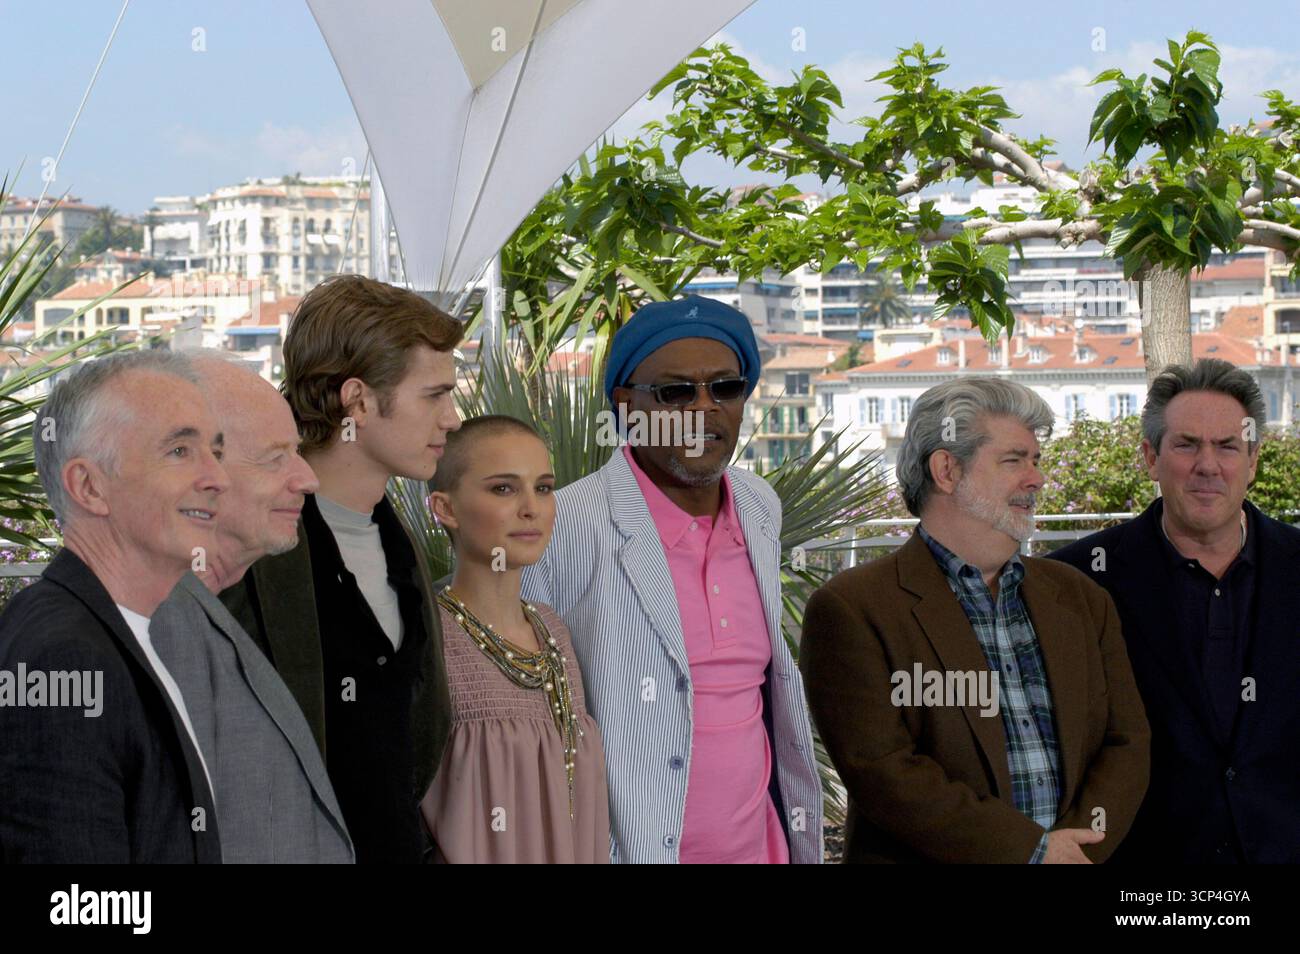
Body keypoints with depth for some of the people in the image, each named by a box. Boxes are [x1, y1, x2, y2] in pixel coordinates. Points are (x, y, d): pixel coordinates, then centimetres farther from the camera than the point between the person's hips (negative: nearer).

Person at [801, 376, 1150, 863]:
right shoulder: (851, 609, -8)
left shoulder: (1082, 599, 11)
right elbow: (879, 770, -15)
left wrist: (1070, 847, -11)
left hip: (1068, 852, 4)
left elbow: (1125, 745, 7)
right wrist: (1032, 849, -16)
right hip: (931, 860, -4)